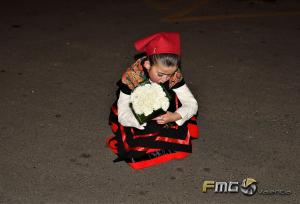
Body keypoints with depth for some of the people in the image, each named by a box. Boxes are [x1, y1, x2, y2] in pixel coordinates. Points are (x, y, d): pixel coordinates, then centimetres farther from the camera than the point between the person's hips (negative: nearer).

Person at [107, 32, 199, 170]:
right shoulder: (131, 76, -28)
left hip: (164, 116, 3)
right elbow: (123, 115, -27)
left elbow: (192, 104, -17)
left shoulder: (174, 74, -20)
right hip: (136, 119, -3)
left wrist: (175, 116, -39)